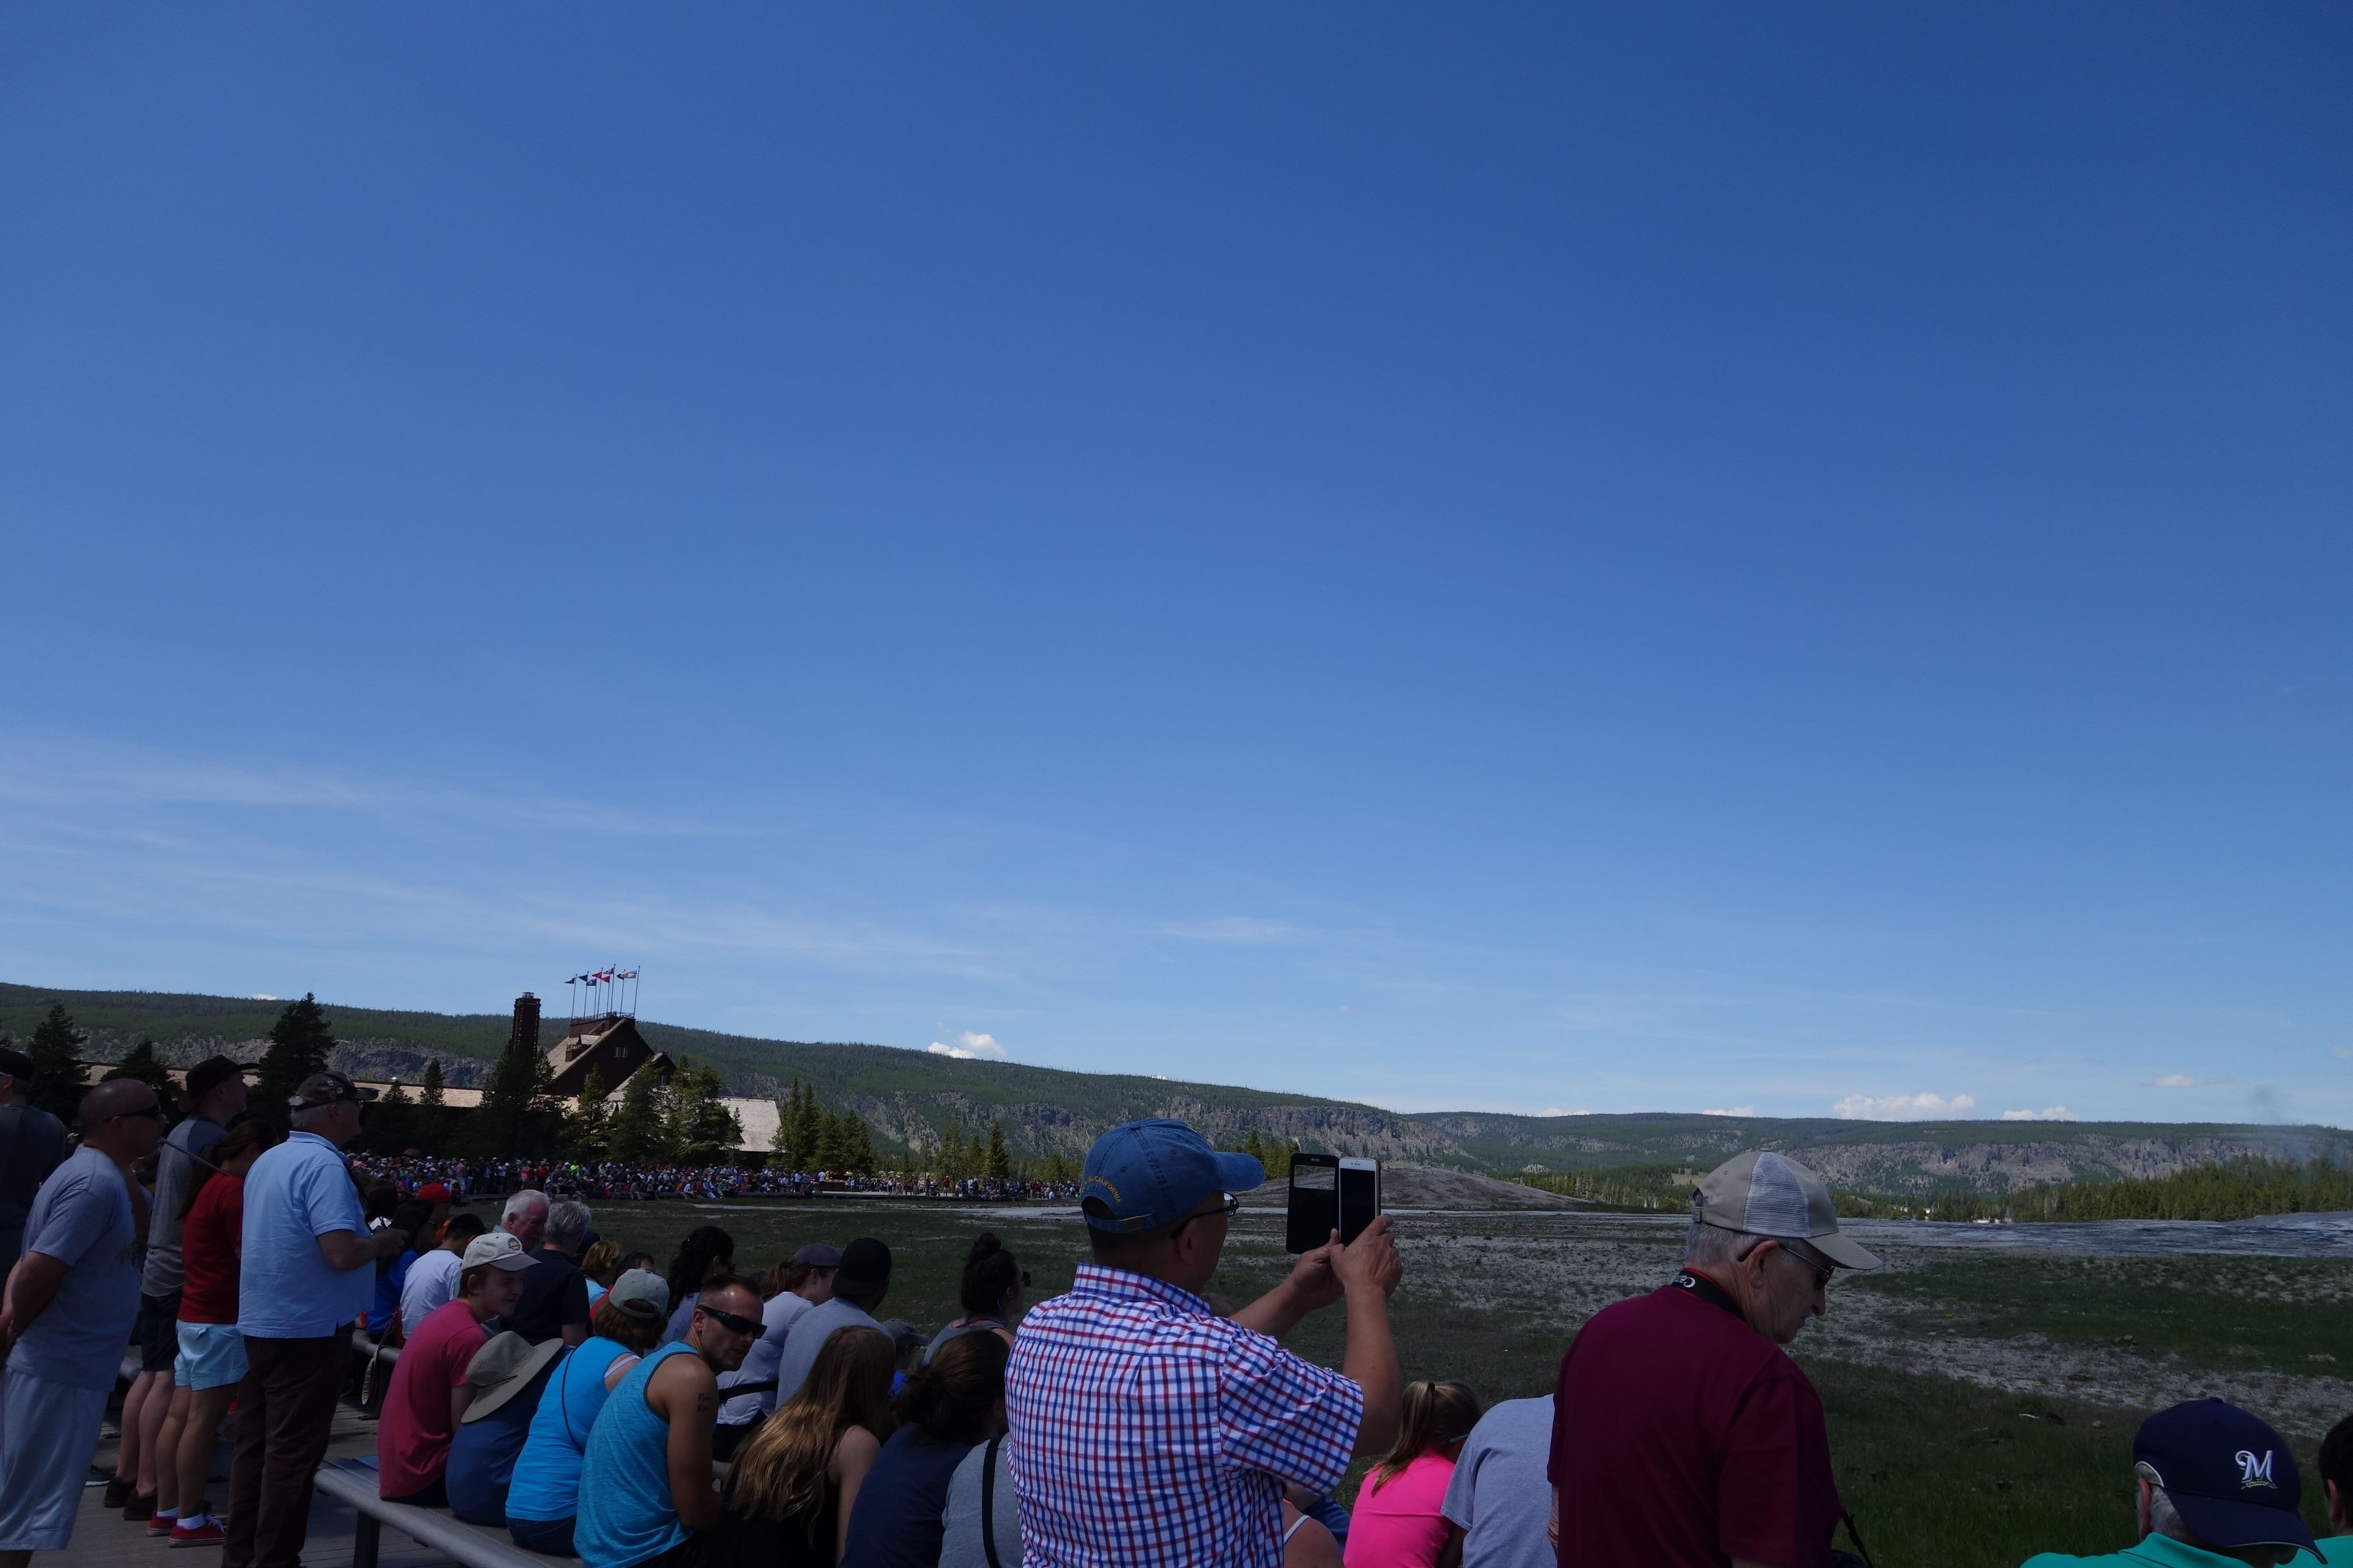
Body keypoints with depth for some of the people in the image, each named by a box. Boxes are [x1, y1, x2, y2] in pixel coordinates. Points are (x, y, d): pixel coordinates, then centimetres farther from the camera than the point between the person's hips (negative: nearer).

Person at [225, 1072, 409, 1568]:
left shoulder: (267, 1161, 10)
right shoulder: (324, 1165, -20)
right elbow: (341, 1253, -28)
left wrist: (367, 1237, 18)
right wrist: (383, 1242, -9)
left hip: (260, 1321, 9)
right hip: (307, 1328, -9)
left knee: (255, 1446, 16)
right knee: (292, 1453, 0)